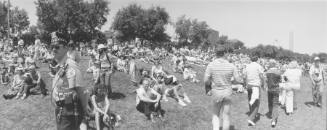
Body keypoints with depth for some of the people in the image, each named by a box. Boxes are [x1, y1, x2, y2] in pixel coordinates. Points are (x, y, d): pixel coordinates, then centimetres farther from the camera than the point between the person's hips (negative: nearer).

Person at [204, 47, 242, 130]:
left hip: (216, 92, -1)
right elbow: (238, 80, -2)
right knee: (226, 116, 12)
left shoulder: (211, 65, -11)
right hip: (227, 92, 1)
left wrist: (207, 90, 4)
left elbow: (206, 80, -14)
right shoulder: (231, 66, -6)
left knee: (215, 115, 17)